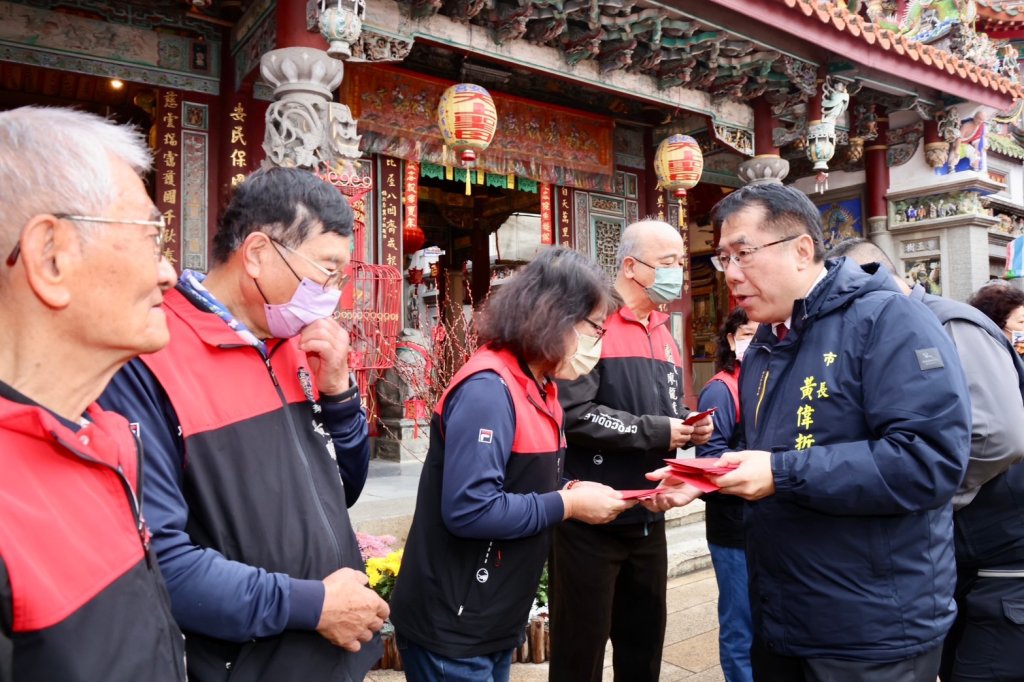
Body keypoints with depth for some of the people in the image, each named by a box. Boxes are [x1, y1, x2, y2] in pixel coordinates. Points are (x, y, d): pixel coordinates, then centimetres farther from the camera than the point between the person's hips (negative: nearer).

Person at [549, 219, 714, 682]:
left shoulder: (664, 334, 14)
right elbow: (572, 414, -24)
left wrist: (689, 425, 0)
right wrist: (657, 432, -18)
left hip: (649, 518, 8)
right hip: (590, 519, -8)